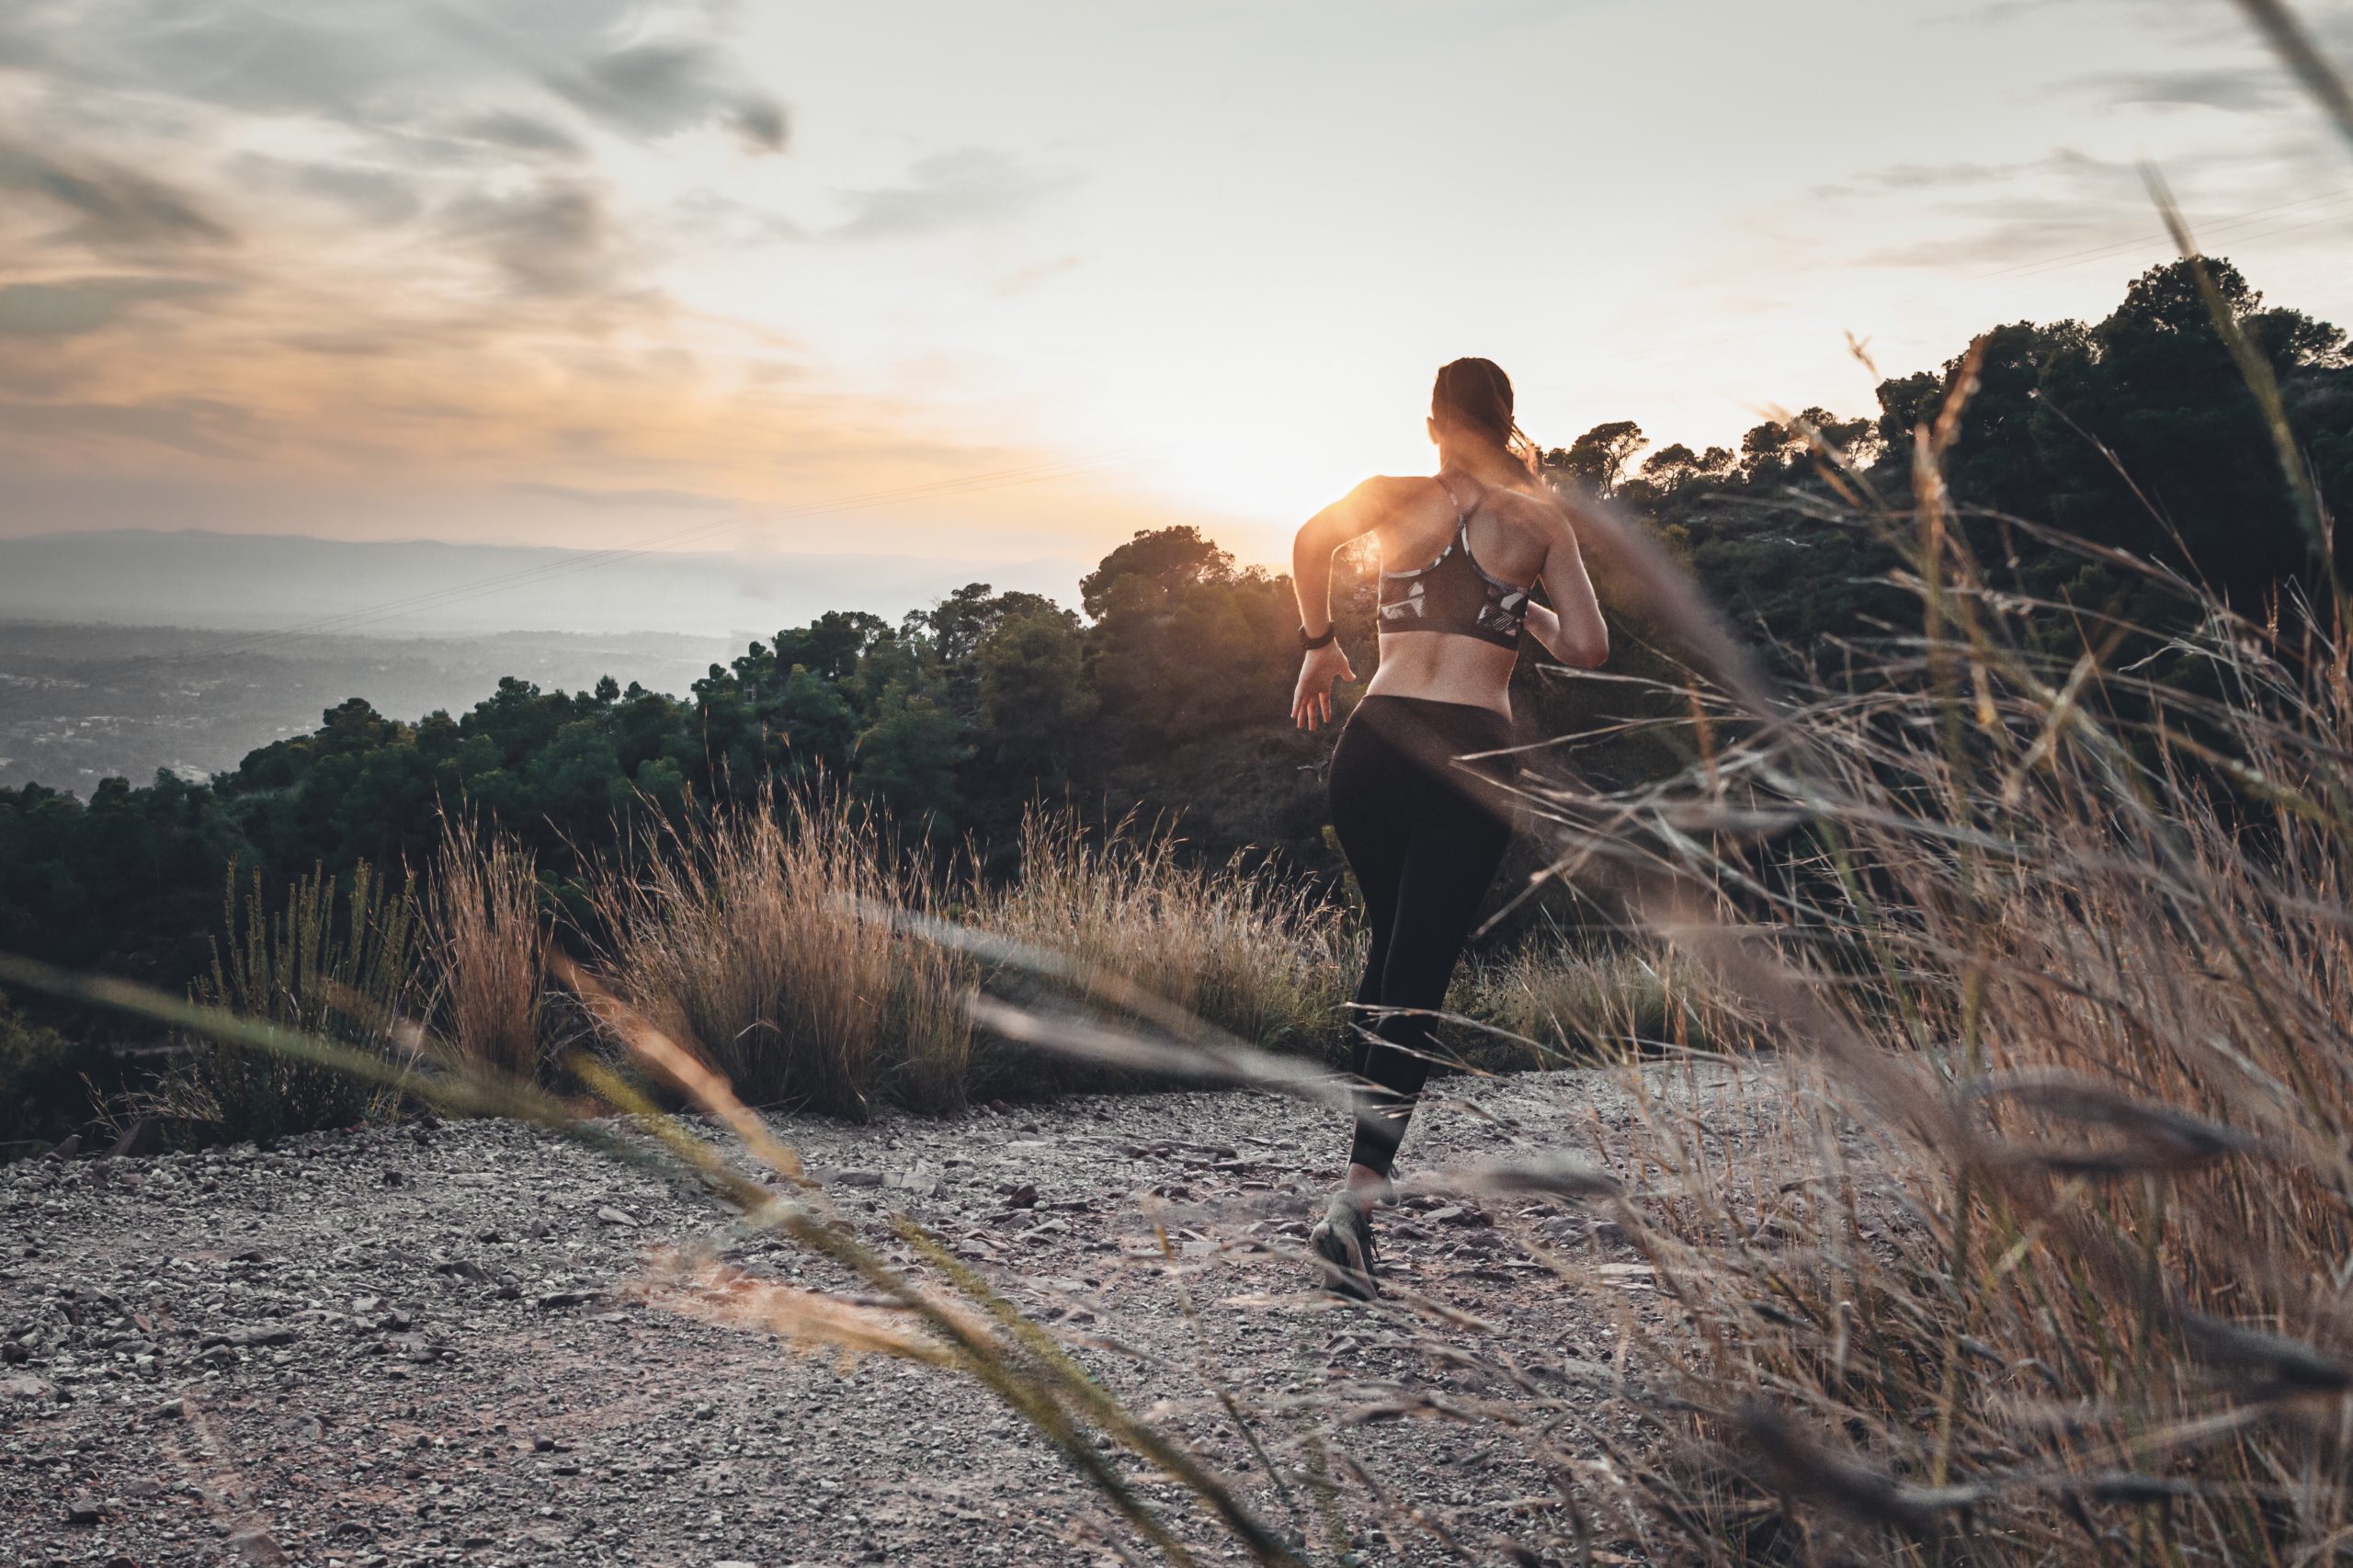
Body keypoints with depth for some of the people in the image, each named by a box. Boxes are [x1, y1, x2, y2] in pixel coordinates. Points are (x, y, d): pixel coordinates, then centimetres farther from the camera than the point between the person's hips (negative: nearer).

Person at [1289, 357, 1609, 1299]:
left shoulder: (1396, 499, 9)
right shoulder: (1541, 520, 6)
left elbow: (1311, 538, -9)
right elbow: (1586, 649, 2)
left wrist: (1318, 642, 5)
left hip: (1375, 741, 2)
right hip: (1473, 755, -2)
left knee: (1389, 943, 23)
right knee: (1419, 973, -3)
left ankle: (1371, 1159, 28)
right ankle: (1356, 1196, -14)